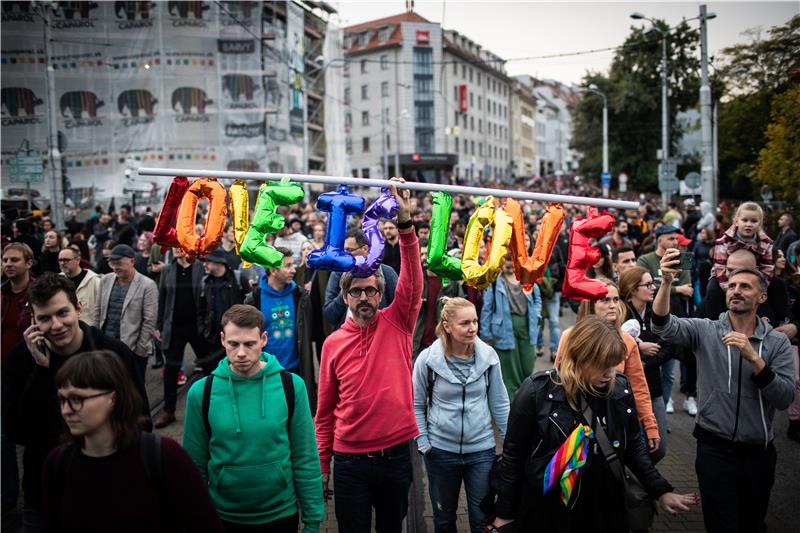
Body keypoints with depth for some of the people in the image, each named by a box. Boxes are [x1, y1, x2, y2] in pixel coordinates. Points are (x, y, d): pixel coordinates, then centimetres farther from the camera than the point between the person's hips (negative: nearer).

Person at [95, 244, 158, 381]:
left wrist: (140, 348, -11)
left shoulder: (147, 285, -11)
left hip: (134, 349, -4)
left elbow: (149, 321, -11)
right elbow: (98, 311, 12)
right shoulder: (105, 280, 5)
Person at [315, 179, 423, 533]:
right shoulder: (334, 343, -1)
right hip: (350, 459, 0)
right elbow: (325, 410, 4)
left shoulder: (397, 324, -3)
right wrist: (321, 464, 5)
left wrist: (405, 223, -29)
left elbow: (413, 281, -19)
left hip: (395, 453, 0)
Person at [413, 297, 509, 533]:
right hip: (441, 450, 0)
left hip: (481, 449, 1)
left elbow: (500, 403, 1)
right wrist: (423, 442, -7)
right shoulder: (427, 359, -13)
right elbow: (417, 405, -1)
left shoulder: (488, 356, -8)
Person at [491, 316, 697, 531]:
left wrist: (661, 491, 2)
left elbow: (633, 447, 9)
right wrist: (505, 513, -5)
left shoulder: (620, 388, -6)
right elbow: (513, 454, -10)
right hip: (546, 511, -4)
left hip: (605, 510, 4)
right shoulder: (537, 391, -19)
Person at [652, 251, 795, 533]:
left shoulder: (778, 342, -1)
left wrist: (753, 357, -24)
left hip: (759, 452, 3)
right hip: (715, 449, -2)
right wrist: (667, 282, -39)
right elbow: (663, 326, -24)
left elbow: (785, 398, -11)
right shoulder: (705, 330, -5)